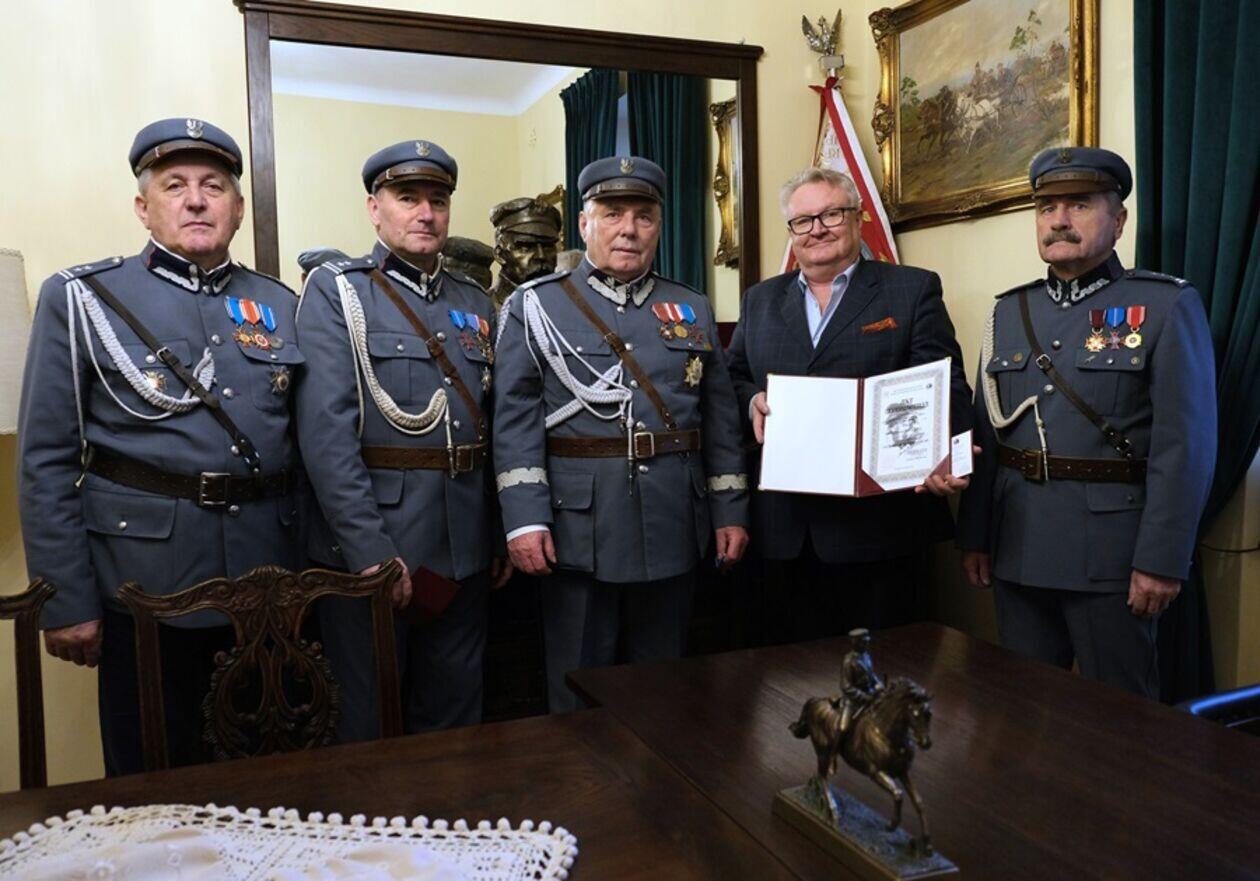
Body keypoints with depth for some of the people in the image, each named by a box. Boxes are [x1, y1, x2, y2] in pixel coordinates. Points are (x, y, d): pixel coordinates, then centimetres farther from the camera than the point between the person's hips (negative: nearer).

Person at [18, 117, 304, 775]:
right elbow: (45, 458, -3)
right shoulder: (80, 299, -1)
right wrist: (65, 602, -7)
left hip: (267, 577, 3)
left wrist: (310, 568, 6)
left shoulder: (280, 306, 9)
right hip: (144, 584, -3)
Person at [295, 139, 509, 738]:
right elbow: (325, 430, -15)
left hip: (465, 549, 5)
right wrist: (371, 550, -20)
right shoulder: (335, 292, -4)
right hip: (370, 544, -5)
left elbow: (494, 428, 13)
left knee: (454, 720, 18)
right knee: (365, 730, 11)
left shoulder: (476, 304, 12)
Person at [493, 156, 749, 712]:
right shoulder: (535, 306, 1)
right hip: (578, 530, -3)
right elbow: (515, 417, -5)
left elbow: (720, 417, 11)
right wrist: (525, 519, -14)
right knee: (577, 692, 9)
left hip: (673, 529, 3)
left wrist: (730, 512, 6)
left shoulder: (692, 310, 10)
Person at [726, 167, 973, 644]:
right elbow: (732, 377, 17)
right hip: (781, 529, 3)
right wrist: (753, 402, -7)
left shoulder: (914, 290, 3)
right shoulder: (760, 300, 15)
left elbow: (946, 387, -5)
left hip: (875, 525, -3)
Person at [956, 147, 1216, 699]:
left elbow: (1186, 444, -10)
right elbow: (985, 431, 10)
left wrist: (1161, 559, -15)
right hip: (1017, 547, 5)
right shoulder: (1010, 311, 11)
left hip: (1111, 553, -4)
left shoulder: (1167, 306, -3)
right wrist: (974, 535, 6)